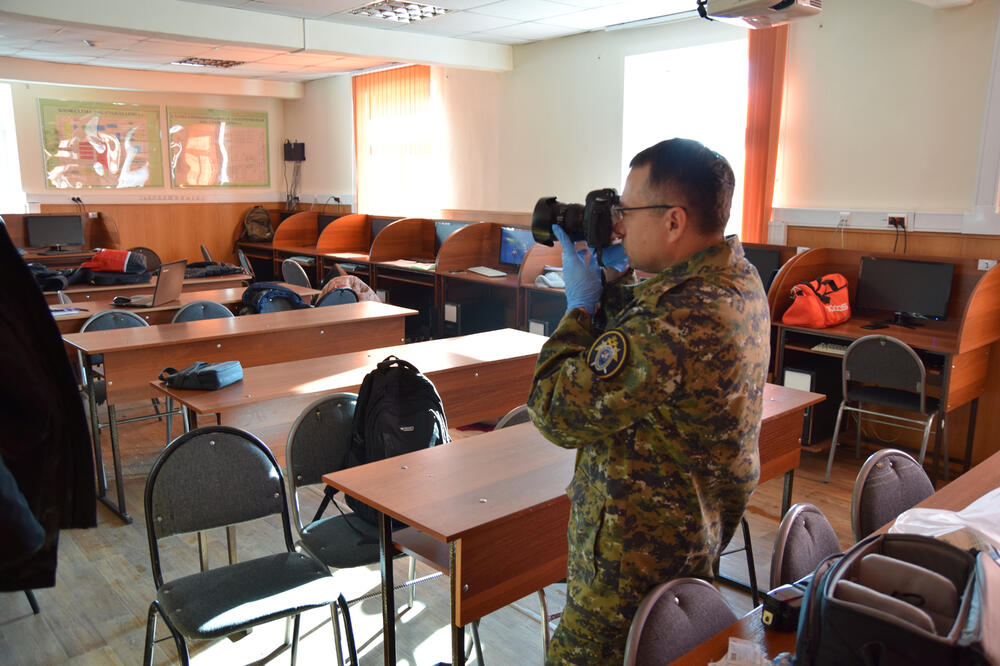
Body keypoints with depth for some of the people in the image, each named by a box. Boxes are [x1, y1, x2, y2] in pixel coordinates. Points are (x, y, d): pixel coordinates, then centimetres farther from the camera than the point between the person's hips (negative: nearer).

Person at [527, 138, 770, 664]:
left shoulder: (676, 322, -34)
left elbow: (557, 412, -26)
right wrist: (609, 274, 0)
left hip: (638, 556, -10)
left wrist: (580, 303, -15)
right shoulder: (739, 280, 0)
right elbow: (641, 337, 14)